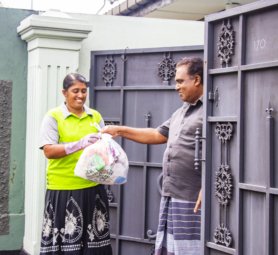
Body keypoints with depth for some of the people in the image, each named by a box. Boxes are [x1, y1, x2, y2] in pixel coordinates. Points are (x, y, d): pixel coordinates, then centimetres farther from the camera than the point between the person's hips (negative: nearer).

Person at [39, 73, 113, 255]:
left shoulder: (95, 116, 14)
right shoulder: (54, 117, 1)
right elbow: (49, 151, -10)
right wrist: (80, 144, -21)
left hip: (92, 188, 4)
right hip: (63, 190, -4)